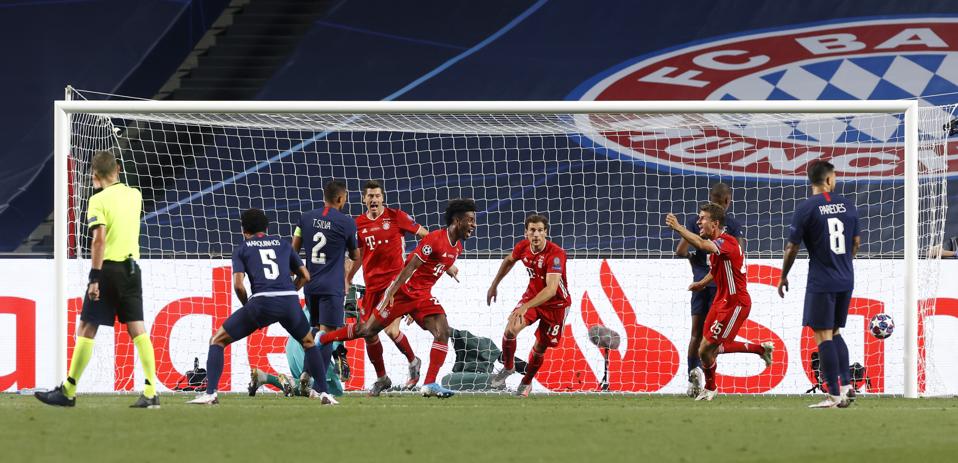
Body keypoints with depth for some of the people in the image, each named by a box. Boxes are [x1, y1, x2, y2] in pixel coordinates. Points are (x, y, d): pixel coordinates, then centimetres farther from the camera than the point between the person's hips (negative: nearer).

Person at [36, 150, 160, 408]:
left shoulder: (98, 200, -8)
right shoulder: (134, 195, 8)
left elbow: (99, 239, -18)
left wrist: (94, 278, -18)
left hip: (108, 268, -5)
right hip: (132, 268, 5)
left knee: (86, 330, 1)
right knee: (137, 330, 2)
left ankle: (68, 392, 3)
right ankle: (151, 393, -7)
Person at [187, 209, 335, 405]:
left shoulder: (242, 249, 16)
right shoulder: (282, 244, 24)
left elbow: (238, 285, 2)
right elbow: (305, 276, 22)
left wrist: (247, 305, 18)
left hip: (261, 301, -3)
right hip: (290, 301, 3)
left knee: (217, 340, 11)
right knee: (309, 342, 31)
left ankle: (210, 393, -4)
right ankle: (321, 392, 22)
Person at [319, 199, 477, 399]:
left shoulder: (457, 247, 7)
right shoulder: (435, 240, -20)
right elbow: (410, 267, -22)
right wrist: (391, 292, -26)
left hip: (422, 296, 7)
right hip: (403, 291, -7)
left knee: (443, 332, -14)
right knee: (367, 330, 3)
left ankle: (429, 385, -15)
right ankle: (320, 339, 22)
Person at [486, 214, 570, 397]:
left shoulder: (555, 254, -32)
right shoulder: (523, 247, -13)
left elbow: (551, 289, -42)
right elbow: (509, 260, 13)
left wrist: (526, 306, -52)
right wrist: (494, 285, 18)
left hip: (556, 304, -4)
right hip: (532, 295, 4)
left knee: (540, 348, 4)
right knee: (511, 330, -18)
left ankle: (527, 382, 31)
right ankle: (508, 367, 9)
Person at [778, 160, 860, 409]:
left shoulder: (806, 208, -9)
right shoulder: (847, 205, 5)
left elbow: (792, 247, -6)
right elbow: (856, 242, 14)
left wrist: (783, 277, 8)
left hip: (821, 283, -5)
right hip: (846, 280, 5)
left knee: (824, 336, -2)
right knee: (835, 333, 18)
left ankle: (834, 395, -5)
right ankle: (846, 384, 7)